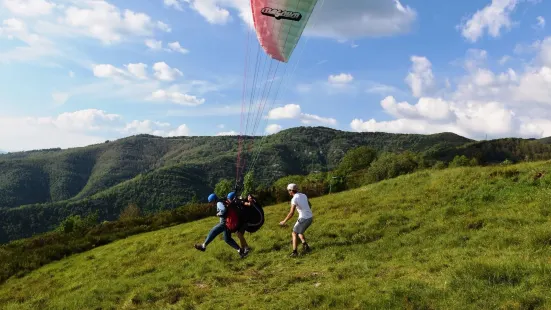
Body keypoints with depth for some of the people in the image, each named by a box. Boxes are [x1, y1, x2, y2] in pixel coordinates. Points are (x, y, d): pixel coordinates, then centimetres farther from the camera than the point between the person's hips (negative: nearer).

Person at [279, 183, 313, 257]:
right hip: (310, 217, 7)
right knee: (299, 232, 26)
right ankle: (305, 246, 12)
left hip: (303, 218, -7)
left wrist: (284, 221, -8)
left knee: (294, 234, 8)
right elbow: (309, 205, 24)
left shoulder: (294, 199, -15)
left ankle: (294, 252, 0)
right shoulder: (303, 195, 10)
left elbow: (291, 213, -19)